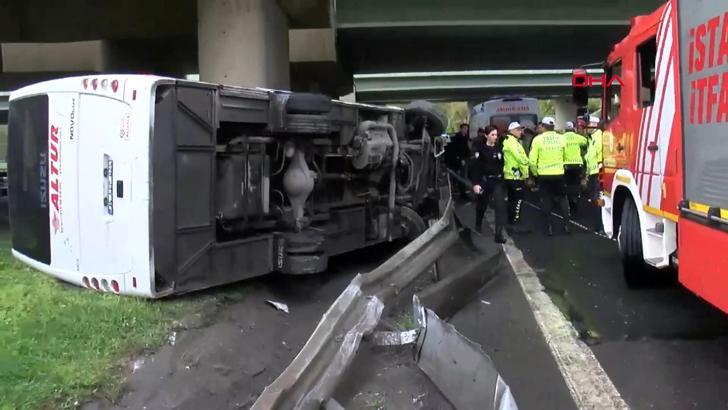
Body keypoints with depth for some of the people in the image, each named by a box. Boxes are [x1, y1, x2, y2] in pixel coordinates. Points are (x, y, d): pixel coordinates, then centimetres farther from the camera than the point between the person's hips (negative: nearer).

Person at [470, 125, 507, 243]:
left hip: (498, 181, 2)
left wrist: (504, 178, 6)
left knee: (500, 206, -11)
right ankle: (478, 224, 45)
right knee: (482, 205, 16)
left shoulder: (499, 148, 3)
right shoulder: (480, 148, -9)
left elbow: (503, 164, 8)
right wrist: (475, 183, -18)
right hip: (484, 180, -2)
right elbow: (475, 166, -12)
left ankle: (498, 234, -10)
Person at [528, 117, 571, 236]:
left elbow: (532, 160, -10)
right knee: (562, 199, 16)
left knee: (547, 200, 9)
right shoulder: (561, 138, -3)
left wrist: (535, 172, 6)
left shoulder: (538, 139, -9)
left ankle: (550, 226, 10)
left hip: (544, 175, -1)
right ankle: (566, 225, 15)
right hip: (559, 174, 2)